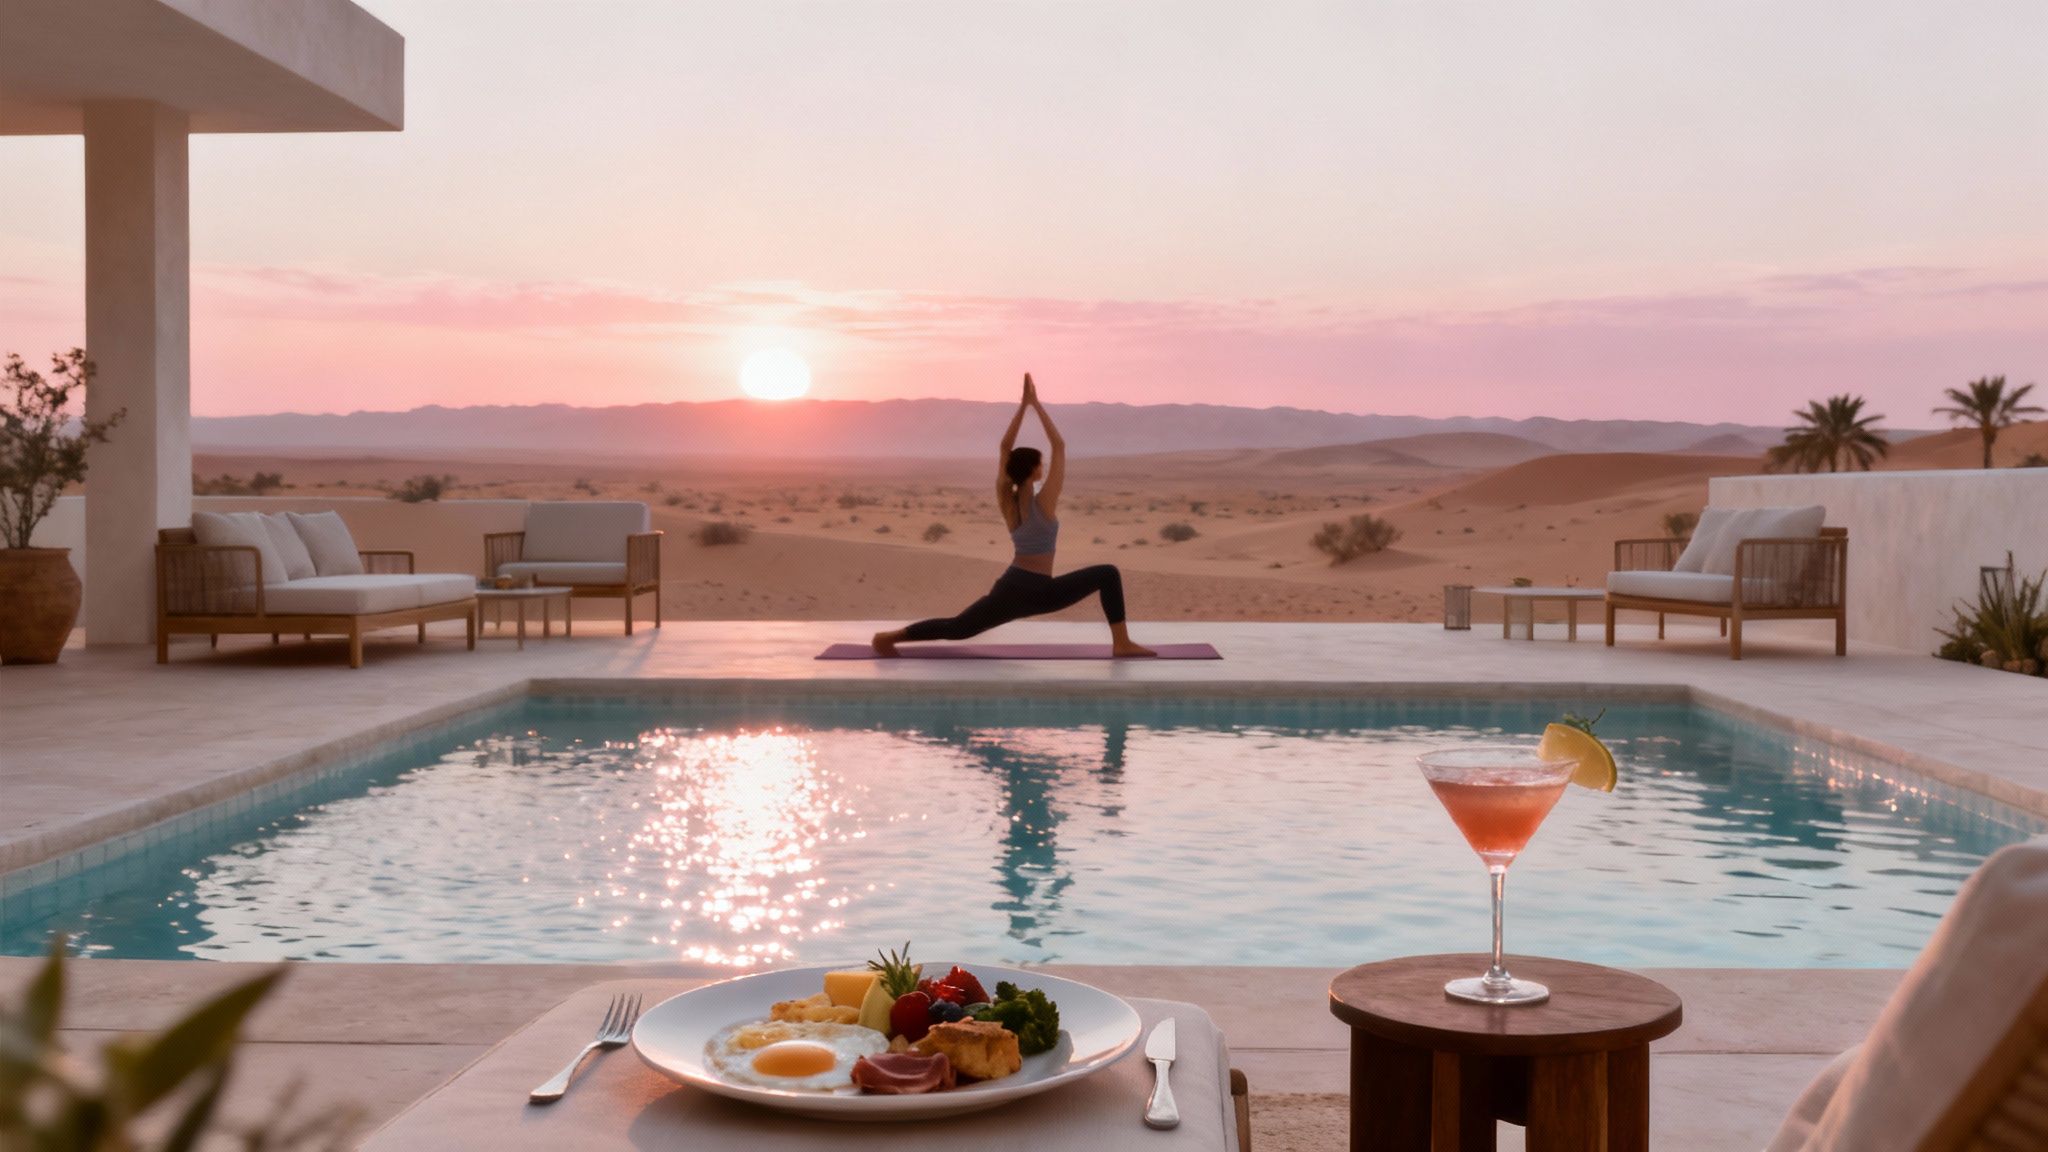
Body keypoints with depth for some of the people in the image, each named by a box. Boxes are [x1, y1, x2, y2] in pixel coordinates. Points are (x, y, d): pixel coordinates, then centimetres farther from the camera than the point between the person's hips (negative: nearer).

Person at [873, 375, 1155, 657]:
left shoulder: (1007, 502, 5)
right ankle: (1122, 643, -8)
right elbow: (1059, 446, -8)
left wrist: (1023, 404, 6)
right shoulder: (1045, 502, -11)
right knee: (1108, 574, 0)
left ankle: (890, 636, 1)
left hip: (1009, 589, 6)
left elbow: (1005, 448, 8)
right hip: (1040, 592, -6)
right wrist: (1036, 404, -5)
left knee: (956, 628, 13)